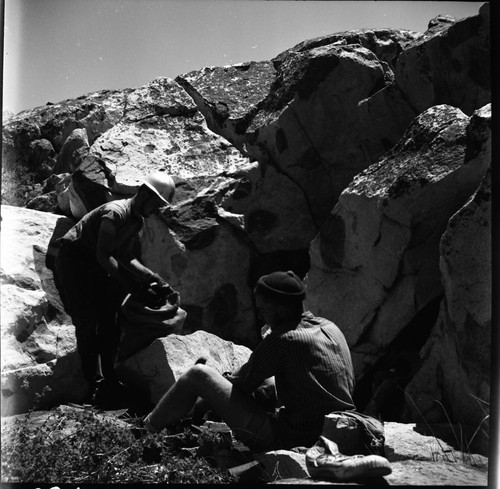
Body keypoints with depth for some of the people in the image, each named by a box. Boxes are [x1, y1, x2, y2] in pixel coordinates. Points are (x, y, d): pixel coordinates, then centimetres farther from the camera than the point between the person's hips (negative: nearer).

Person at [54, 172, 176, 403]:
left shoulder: (136, 221, 5)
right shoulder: (116, 212, -25)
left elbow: (127, 259, 9)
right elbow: (103, 255, -28)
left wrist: (155, 279, 1)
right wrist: (126, 283, -29)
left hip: (93, 266, 9)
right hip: (73, 260, -9)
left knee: (109, 317, 4)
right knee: (87, 320, -13)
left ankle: (107, 375, 10)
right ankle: (93, 382, -11)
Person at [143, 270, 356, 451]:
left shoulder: (282, 341, -17)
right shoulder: (331, 328, 6)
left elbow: (241, 382, -6)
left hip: (289, 440, -8)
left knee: (198, 374, -3)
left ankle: (147, 429, 19)